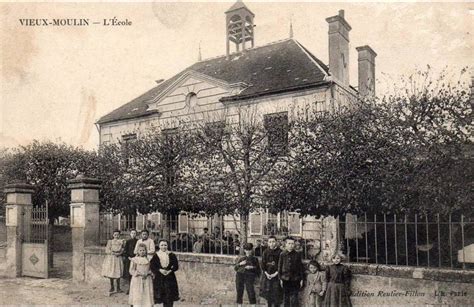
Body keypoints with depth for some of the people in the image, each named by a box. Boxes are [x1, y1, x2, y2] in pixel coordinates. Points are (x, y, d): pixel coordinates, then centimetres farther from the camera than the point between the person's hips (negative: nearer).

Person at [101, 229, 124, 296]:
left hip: (118, 258, 0)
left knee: (117, 273, 0)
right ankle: (112, 287, 14)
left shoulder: (121, 242, 6)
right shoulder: (110, 241, 5)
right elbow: (107, 250, -2)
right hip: (110, 258, 0)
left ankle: (118, 288, 13)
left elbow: (121, 250, -1)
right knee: (110, 273, 0)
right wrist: (113, 253, -13)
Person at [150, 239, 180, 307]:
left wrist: (170, 270, -17)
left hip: (170, 278, 0)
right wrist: (160, 270, -19)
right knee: (162, 298, 3)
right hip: (159, 279, 0)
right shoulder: (155, 256, 2)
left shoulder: (172, 255, 4)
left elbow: (176, 266, 0)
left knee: (170, 299, -1)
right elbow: (152, 266, -5)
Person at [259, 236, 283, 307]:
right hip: (267, 275, 3)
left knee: (276, 293, -3)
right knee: (267, 293, 8)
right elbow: (263, 263, 4)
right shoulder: (266, 252, 5)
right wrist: (266, 273, -7)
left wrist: (275, 274, -13)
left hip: (276, 275, -3)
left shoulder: (279, 252, -6)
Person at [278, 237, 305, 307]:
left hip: (295, 279, -1)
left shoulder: (297, 254, 0)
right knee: (286, 297, 9)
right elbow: (280, 267, 4)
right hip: (285, 279, 1)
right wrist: (280, 278, 1)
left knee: (294, 298, -3)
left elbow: (301, 267, 4)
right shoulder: (282, 254, 0)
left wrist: (301, 279, 2)